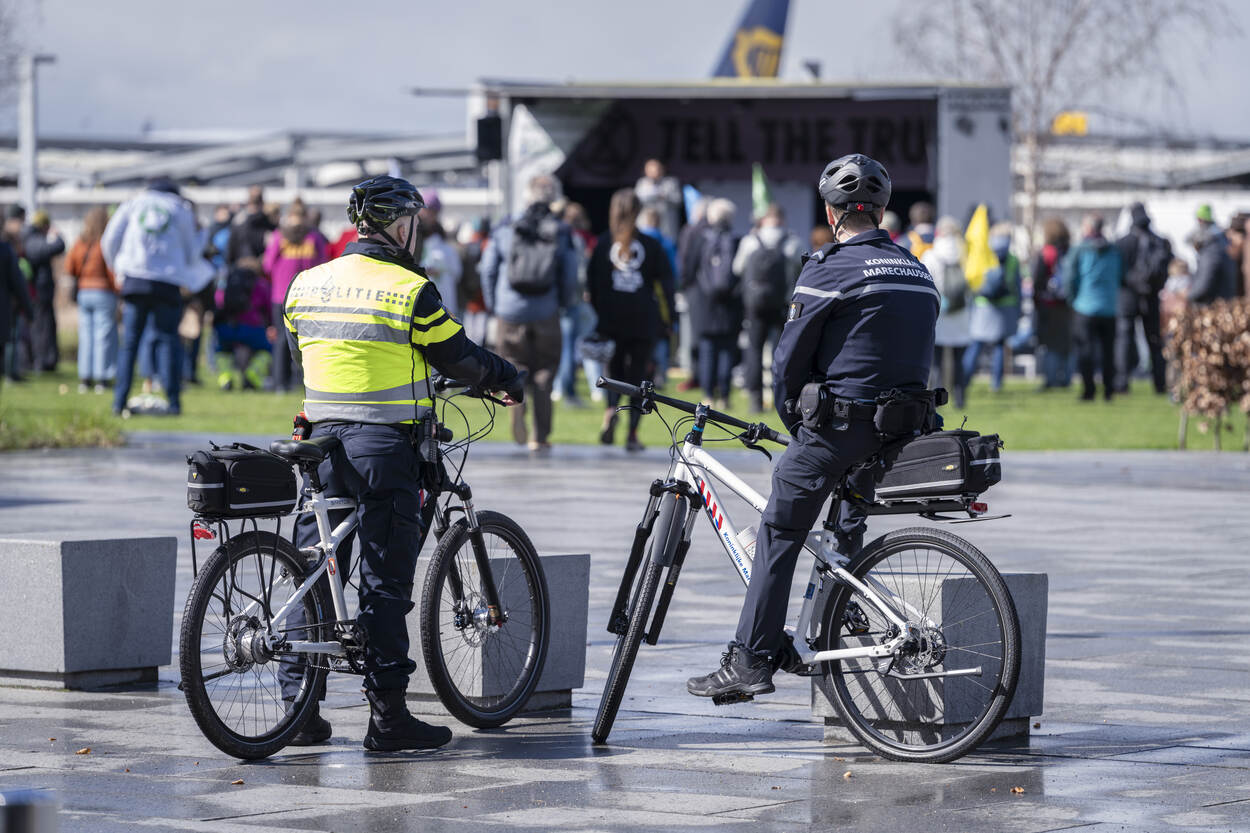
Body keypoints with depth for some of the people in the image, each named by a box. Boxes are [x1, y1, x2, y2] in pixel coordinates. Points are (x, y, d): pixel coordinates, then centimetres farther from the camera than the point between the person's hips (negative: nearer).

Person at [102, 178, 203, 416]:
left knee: (129, 342, 4)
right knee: (169, 340, 4)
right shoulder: (182, 209, 12)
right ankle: (173, 401, -4)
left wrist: (118, 269, 23)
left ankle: (119, 402, -3)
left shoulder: (133, 203, 13)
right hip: (167, 283, -1)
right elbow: (190, 254, 17)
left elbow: (109, 240, 9)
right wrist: (201, 240, 37)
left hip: (134, 279, 1)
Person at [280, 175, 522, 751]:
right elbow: (460, 358, -3)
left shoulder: (306, 285, 7)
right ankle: (387, 715, -1)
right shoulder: (410, 290, -10)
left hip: (322, 443, 5)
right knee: (384, 584, -2)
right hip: (386, 445, -5)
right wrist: (506, 378, 16)